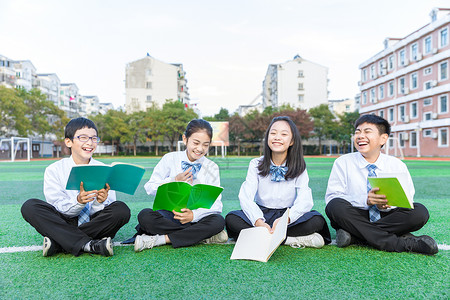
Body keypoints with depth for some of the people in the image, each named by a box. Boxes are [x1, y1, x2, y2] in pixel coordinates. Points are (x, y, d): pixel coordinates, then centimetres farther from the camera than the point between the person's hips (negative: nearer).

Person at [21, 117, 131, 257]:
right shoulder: (54, 170, 1)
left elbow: (108, 212, -1)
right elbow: (58, 208, -6)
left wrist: (101, 202, -25)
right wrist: (78, 201, -27)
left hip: (94, 223, 0)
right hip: (65, 223, 0)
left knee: (121, 209, -27)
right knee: (29, 206, -22)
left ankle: (57, 243, -21)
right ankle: (89, 245, -28)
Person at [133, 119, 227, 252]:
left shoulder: (211, 168, 2)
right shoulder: (170, 159, 1)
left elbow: (216, 204, -6)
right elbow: (150, 188, -3)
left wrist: (194, 215, -24)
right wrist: (174, 181, -17)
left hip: (195, 217, 1)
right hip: (168, 214, 0)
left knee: (218, 221, -29)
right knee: (145, 216, -29)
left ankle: (159, 240, -24)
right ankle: (203, 236, -24)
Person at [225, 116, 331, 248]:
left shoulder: (299, 168, -2)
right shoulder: (256, 164, -1)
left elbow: (305, 201, -15)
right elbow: (245, 197, -13)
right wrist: (259, 222, -33)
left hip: (288, 214, 0)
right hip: (262, 215, 1)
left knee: (317, 220, -27)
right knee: (231, 218, -27)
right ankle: (292, 239, -25)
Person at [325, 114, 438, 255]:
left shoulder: (397, 165, 4)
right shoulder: (343, 163, -3)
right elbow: (332, 197, -10)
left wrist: (386, 204, -21)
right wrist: (365, 200, -25)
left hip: (386, 217, 2)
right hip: (356, 217, -1)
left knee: (420, 212, -23)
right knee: (335, 206, -33)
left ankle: (354, 236, -26)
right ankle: (404, 244, -29)